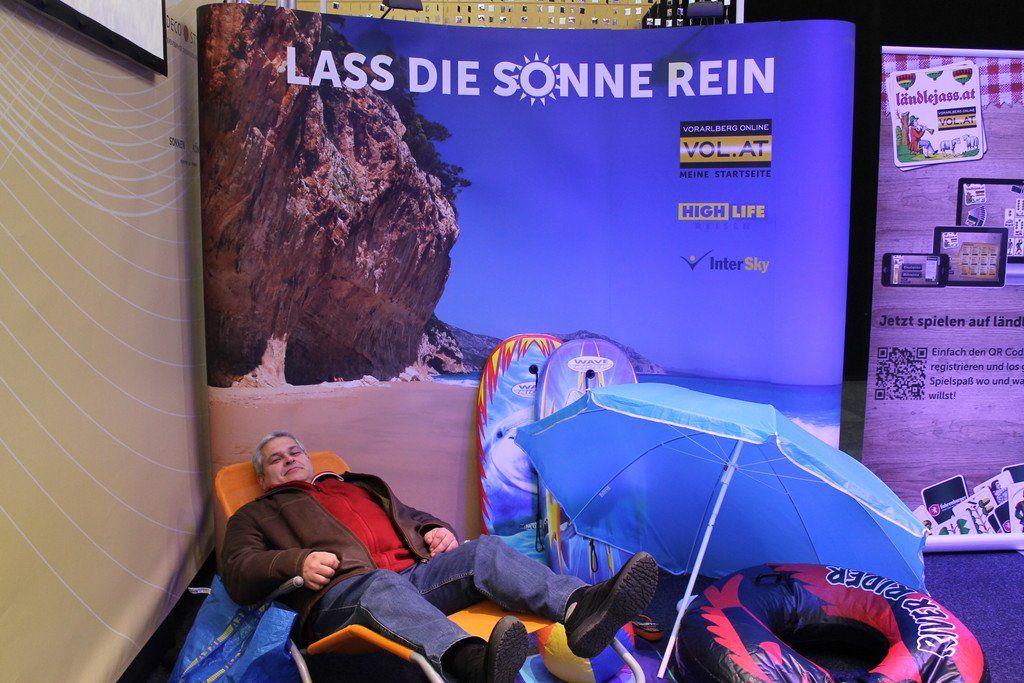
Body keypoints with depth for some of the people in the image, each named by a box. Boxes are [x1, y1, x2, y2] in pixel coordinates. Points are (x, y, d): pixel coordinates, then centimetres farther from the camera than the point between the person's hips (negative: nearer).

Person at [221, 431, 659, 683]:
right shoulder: (255, 516, 27)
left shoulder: (359, 487, 38)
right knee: (383, 585, -40)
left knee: (483, 551, -22)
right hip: (340, 593, -5)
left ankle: (578, 608, -48)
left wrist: (437, 529, 10)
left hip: (412, 574, 5)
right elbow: (238, 573, 9)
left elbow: (410, 518, 37)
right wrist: (297, 562, -12)